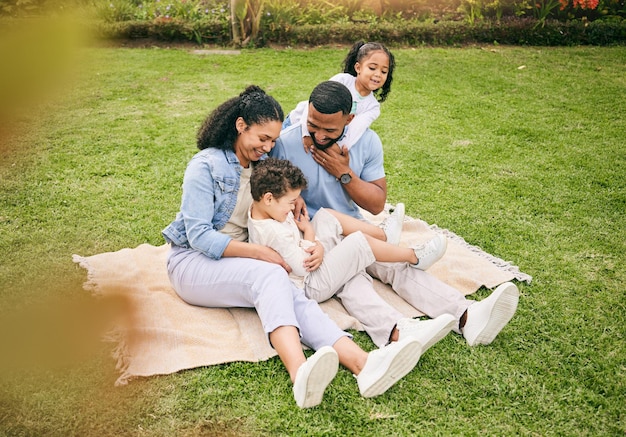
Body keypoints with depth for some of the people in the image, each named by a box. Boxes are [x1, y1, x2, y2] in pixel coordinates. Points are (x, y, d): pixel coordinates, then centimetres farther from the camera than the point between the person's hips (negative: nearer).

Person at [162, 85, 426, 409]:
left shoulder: (264, 165, 11)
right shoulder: (206, 166, -9)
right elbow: (199, 236, -16)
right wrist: (259, 252, -23)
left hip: (240, 262, 5)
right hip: (192, 261, -5)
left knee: (292, 295, -29)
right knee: (271, 274, -36)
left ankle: (363, 365, -52)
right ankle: (299, 371, -61)